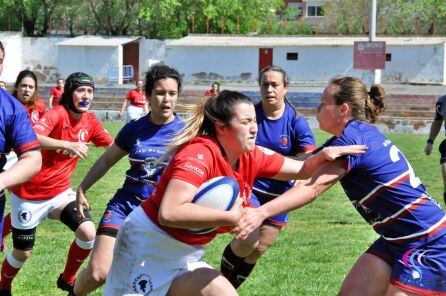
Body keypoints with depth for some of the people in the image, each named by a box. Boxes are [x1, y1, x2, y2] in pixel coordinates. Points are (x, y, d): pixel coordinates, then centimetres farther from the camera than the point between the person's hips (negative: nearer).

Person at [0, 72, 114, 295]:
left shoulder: (90, 121, -2)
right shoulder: (58, 113, -22)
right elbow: (31, 138, -39)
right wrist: (69, 144, -49)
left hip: (60, 192, 5)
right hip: (29, 194, -5)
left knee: (88, 233, -16)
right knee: (22, 253, 7)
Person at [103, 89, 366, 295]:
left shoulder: (251, 158, -1)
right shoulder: (200, 154, -25)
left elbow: (302, 170, 11)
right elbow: (169, 213, -36)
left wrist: (324, 155, -11)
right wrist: (231, 216, -30)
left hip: (185, 256, 8)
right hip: (149, 242, -8)